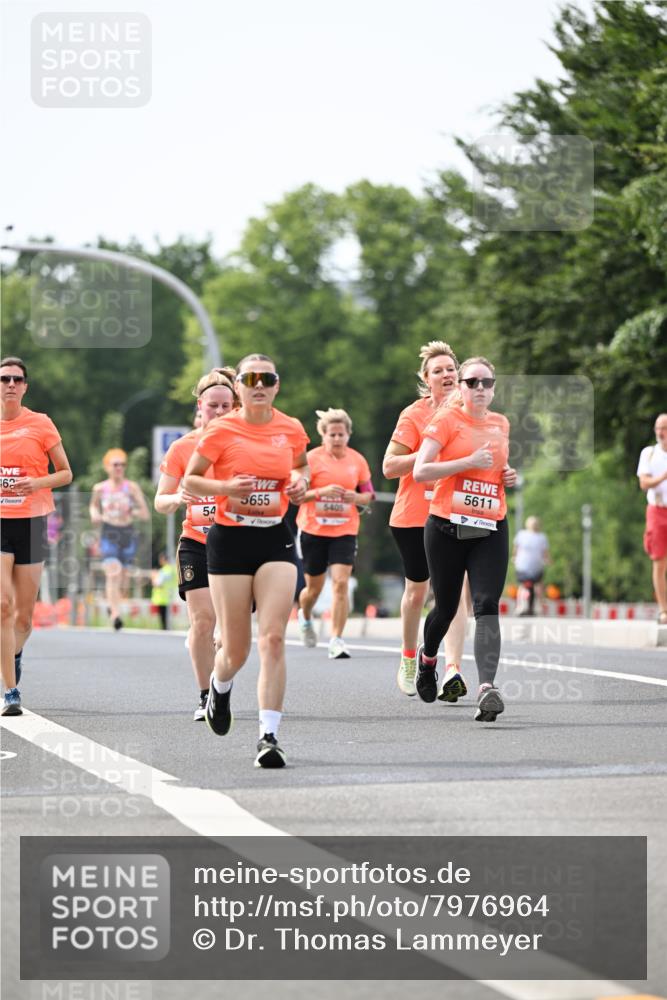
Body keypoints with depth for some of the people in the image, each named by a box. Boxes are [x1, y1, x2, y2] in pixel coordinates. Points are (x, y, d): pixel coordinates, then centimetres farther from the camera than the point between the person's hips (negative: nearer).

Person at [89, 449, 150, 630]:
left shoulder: (132, 487, -3)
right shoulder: (100, 488, 1)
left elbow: (146, 514, -3)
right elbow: (94, 505, 22)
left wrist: (131, 512, -22)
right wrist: (94, 515, 1)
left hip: (128, 534, 1)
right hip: (109, 535, -1)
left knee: (123, 577, 11)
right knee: (113, 574, -19)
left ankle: (111, 603, 41)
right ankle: (115, 615, -24)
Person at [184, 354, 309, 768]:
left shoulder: (291, 429, 4)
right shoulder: (221, 430, -6)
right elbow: (190, 479, 1)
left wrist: (301, 481, 1)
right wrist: (225, 487, -17)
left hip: (276, 539, 2)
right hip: (230, 540, -2)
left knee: (273, 637, -13)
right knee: (237, 648, 4)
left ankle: (269, 736, -14)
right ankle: (220, 686, 41)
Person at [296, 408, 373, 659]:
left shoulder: (357, 460, 3)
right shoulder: (311, 458, -5)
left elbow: (368, 495, 12)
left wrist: (356, 497, -11)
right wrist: (321, 491, -22)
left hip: (345, 531, 1)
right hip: (313, 530, -1)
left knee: (341, 584, -14)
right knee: (314, 587, 11)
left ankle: (336, 639, -10)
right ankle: (305, 618, 45)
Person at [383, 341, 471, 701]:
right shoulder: (414, 415, -7)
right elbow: (389, 467, -12)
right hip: (414, 516, -2)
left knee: (455, 589, -13)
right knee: (417, 589, 11)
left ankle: (452, 668, -21)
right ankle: (408, 661, 33)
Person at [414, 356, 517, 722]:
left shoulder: (501, 424, 13)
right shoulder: (447, 419, -3)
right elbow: (420, 471, -12)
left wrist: (508, 475, 9)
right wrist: (469, 462, -18)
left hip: (491, 530, 3)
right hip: (447, 527, -3)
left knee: (487, 606, -14)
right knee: (446, 606, 9)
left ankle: (487, 686, -27)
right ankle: (427, 657, 42)